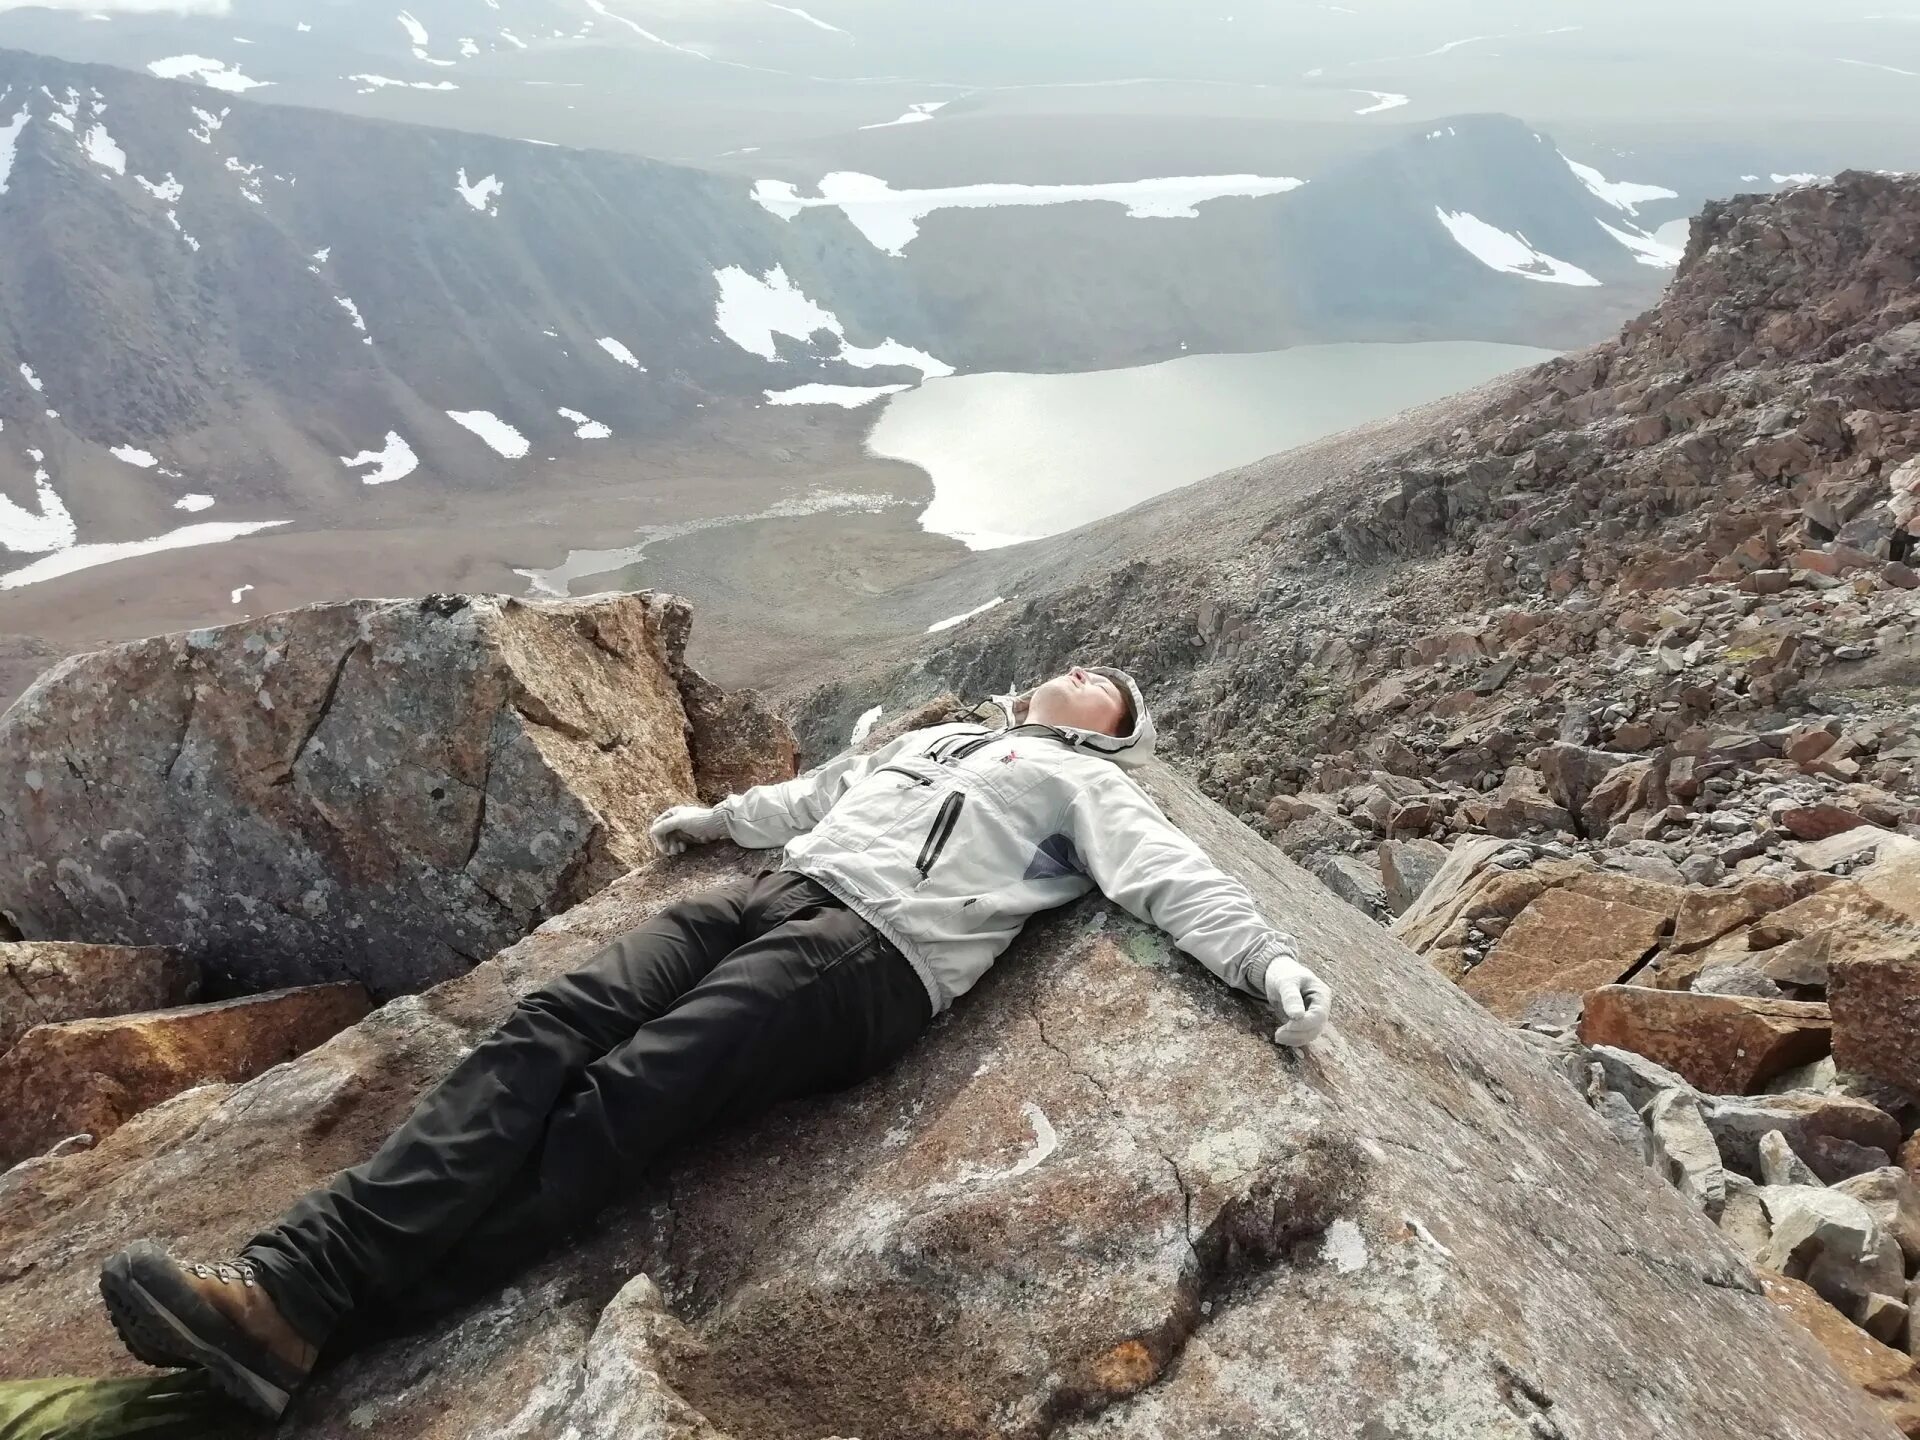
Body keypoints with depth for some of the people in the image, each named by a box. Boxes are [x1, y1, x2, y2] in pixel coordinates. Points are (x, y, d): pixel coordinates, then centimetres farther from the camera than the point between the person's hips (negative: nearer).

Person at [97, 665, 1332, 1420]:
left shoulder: (1085, 783, 17)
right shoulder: (941, 736, 36)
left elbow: (1168, 874, 2)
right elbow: (818, 794, 45)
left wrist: (1267, 959, -13)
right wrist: (720, 816, 52)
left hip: (874, 955, -7)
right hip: (774, 890, 7)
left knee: (623, 1099, -24)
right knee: (558, 1027, -17)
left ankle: (314, 1334, -31)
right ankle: (292, 1280, -25)